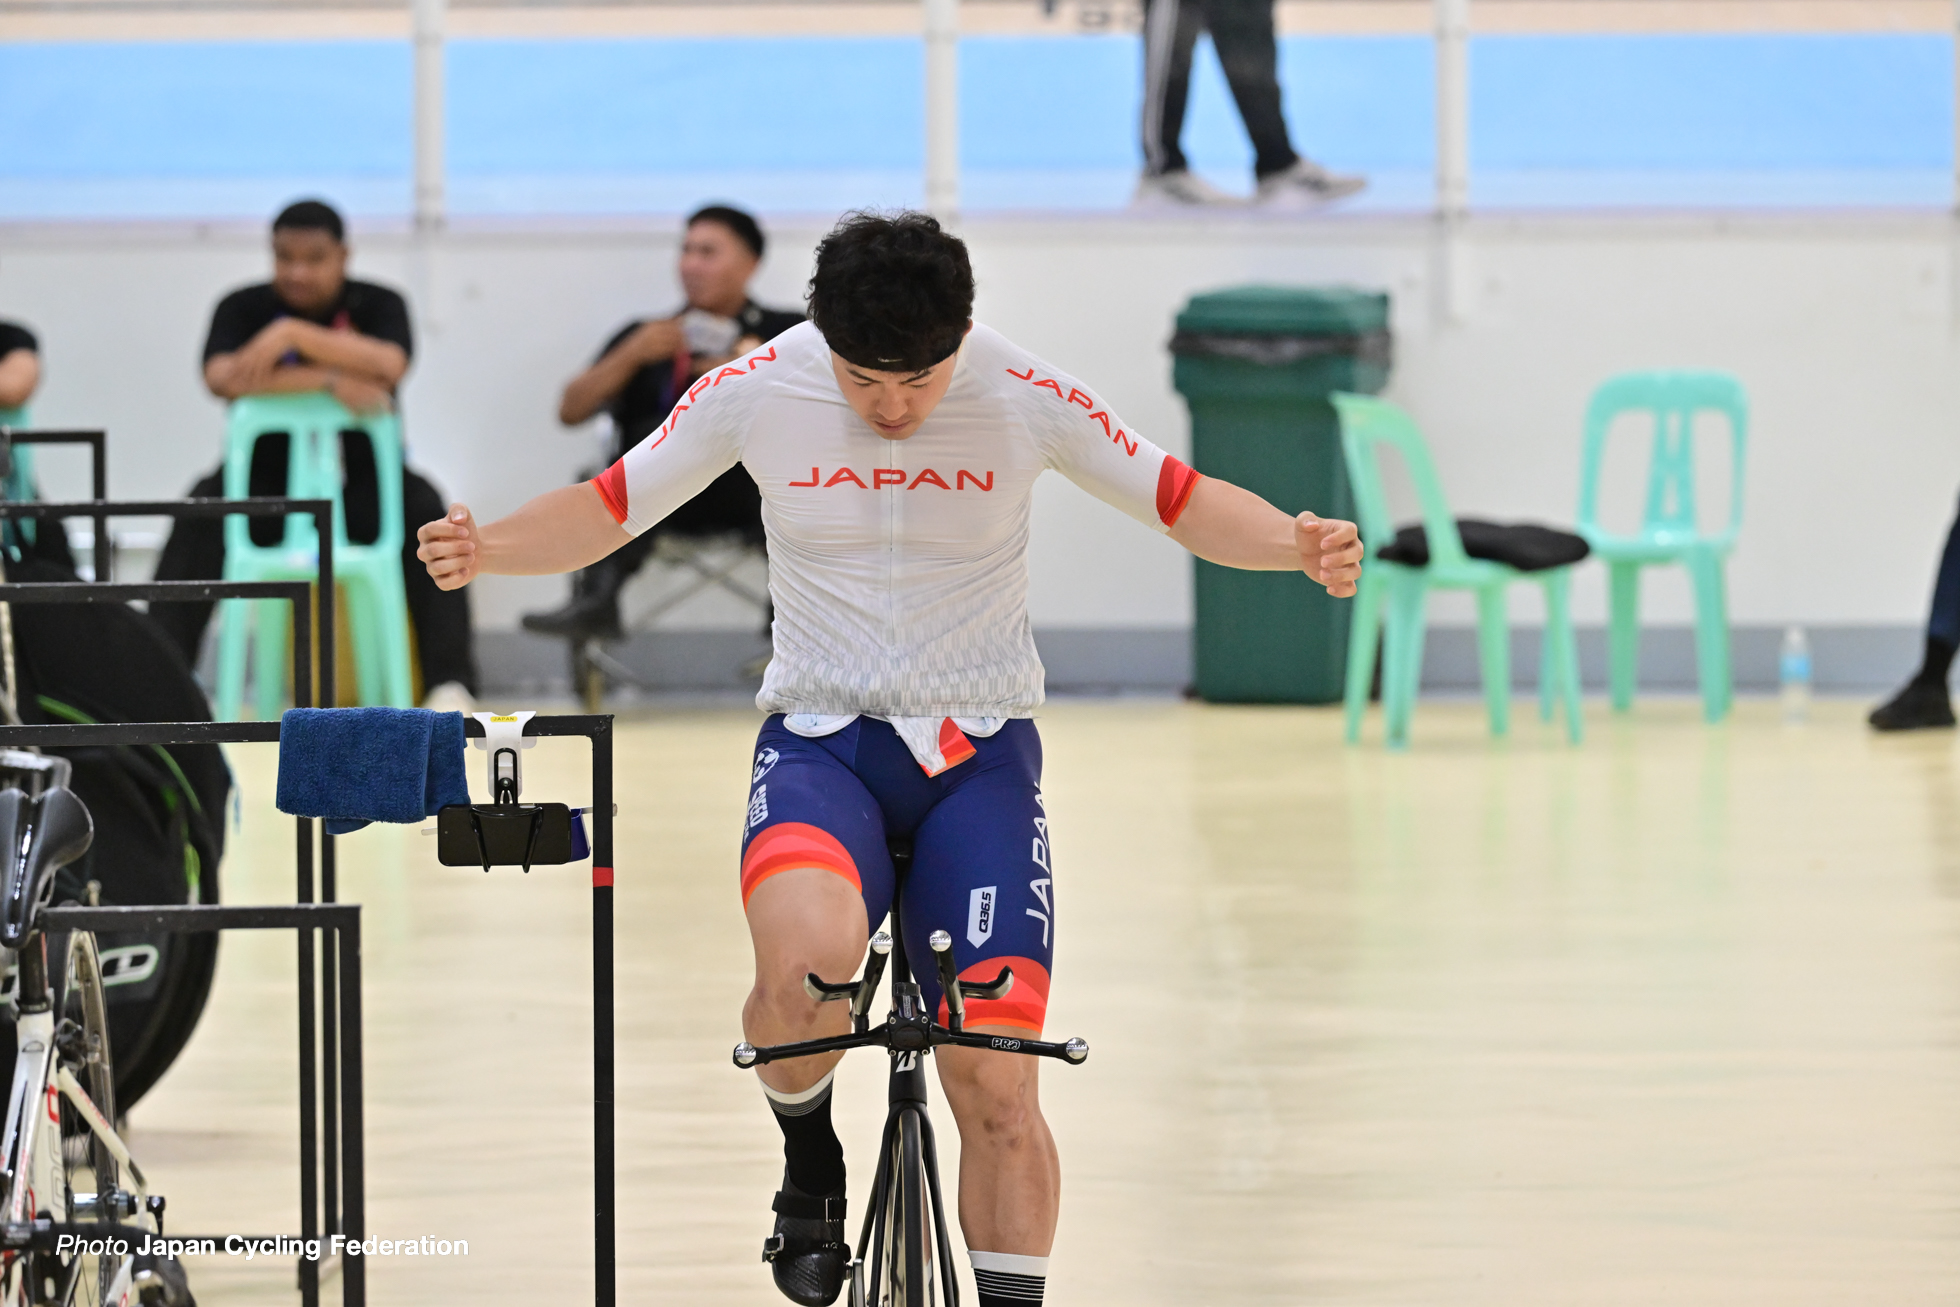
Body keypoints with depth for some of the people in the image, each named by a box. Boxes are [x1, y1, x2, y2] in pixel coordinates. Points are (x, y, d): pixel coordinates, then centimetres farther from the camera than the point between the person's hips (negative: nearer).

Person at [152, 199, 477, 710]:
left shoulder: (379, 305, 0)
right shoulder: (243, 309, 0)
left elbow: (388, 366, -22)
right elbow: (221, 377, -21)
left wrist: (292, 333, -27)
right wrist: (327, 380, -27)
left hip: (362, 481, 0)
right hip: (266, 482, 0)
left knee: (424, 507, -31)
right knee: (202, 510, -30)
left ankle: (449, 683, -31)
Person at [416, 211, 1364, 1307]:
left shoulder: (1026, 396, -9)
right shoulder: (759, 391, -7)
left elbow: (1182, 501, 1)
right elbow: (608, 510, 2)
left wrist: (1297, 545, -19)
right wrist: (486, 549, -17)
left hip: (977, 760, 1)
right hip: (820, 742, -1)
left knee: (997, 1086, -8)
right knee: (807, 961, -33)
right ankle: (809, 1159, -2)